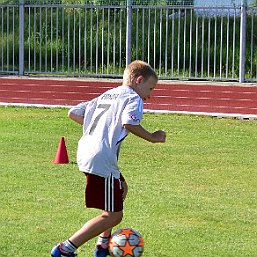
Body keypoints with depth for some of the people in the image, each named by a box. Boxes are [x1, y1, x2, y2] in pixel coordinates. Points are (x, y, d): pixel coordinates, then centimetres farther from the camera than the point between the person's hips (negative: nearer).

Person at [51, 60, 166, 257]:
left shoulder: (104, 96, 24)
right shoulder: (133, 98, -2)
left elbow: (73, 113, 23)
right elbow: (129, 123, -22)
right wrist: (152, 137, -8)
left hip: (85, 153, 10)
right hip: (102, 160, -10)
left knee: (122, 189, 31)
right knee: (113, 215, -3)